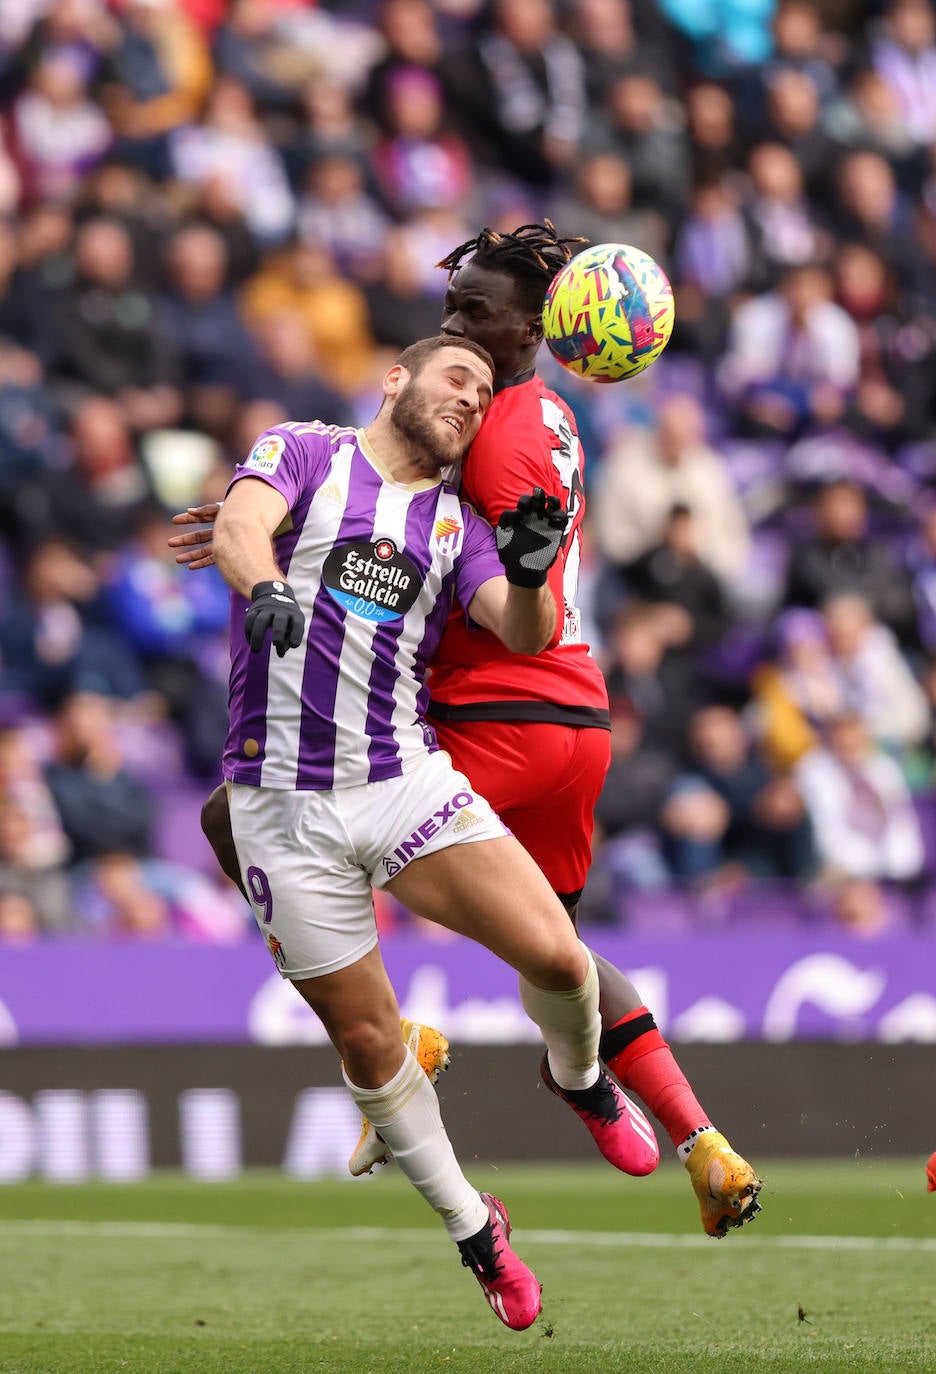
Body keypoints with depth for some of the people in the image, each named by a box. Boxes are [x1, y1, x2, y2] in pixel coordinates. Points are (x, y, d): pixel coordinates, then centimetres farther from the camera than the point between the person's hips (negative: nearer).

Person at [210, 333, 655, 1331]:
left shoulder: (458, 523, 15)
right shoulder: (306, 453, 4)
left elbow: (524, 637, 1)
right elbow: (241, 522, -16)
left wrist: (527, 576, -22)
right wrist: (261, 587, -39)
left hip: (407, 780, 3)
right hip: (284, 803, -3)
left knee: (556, 957, -15)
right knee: (367, 1042, 0)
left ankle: (578, 1077, 19)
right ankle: (471, 1229, 18)